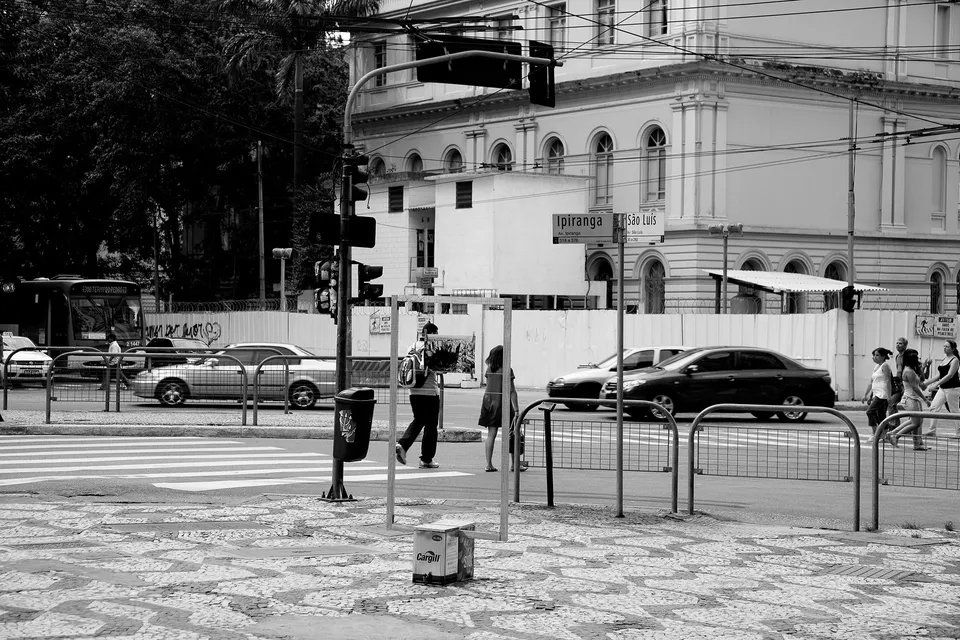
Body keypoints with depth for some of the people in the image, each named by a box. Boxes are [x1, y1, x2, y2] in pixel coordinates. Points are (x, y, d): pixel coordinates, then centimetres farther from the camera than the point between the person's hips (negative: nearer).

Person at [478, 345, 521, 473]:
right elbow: (512, 392, -11)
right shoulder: (507, 370, -10)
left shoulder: (489, 369, 5)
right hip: (503, 401, -5)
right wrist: (516, 410, -11)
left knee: (491, 434, 5)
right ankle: (514, 464, 11)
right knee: (511, 434, 7)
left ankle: (489, 464, 1)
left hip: (488, 400, 5)